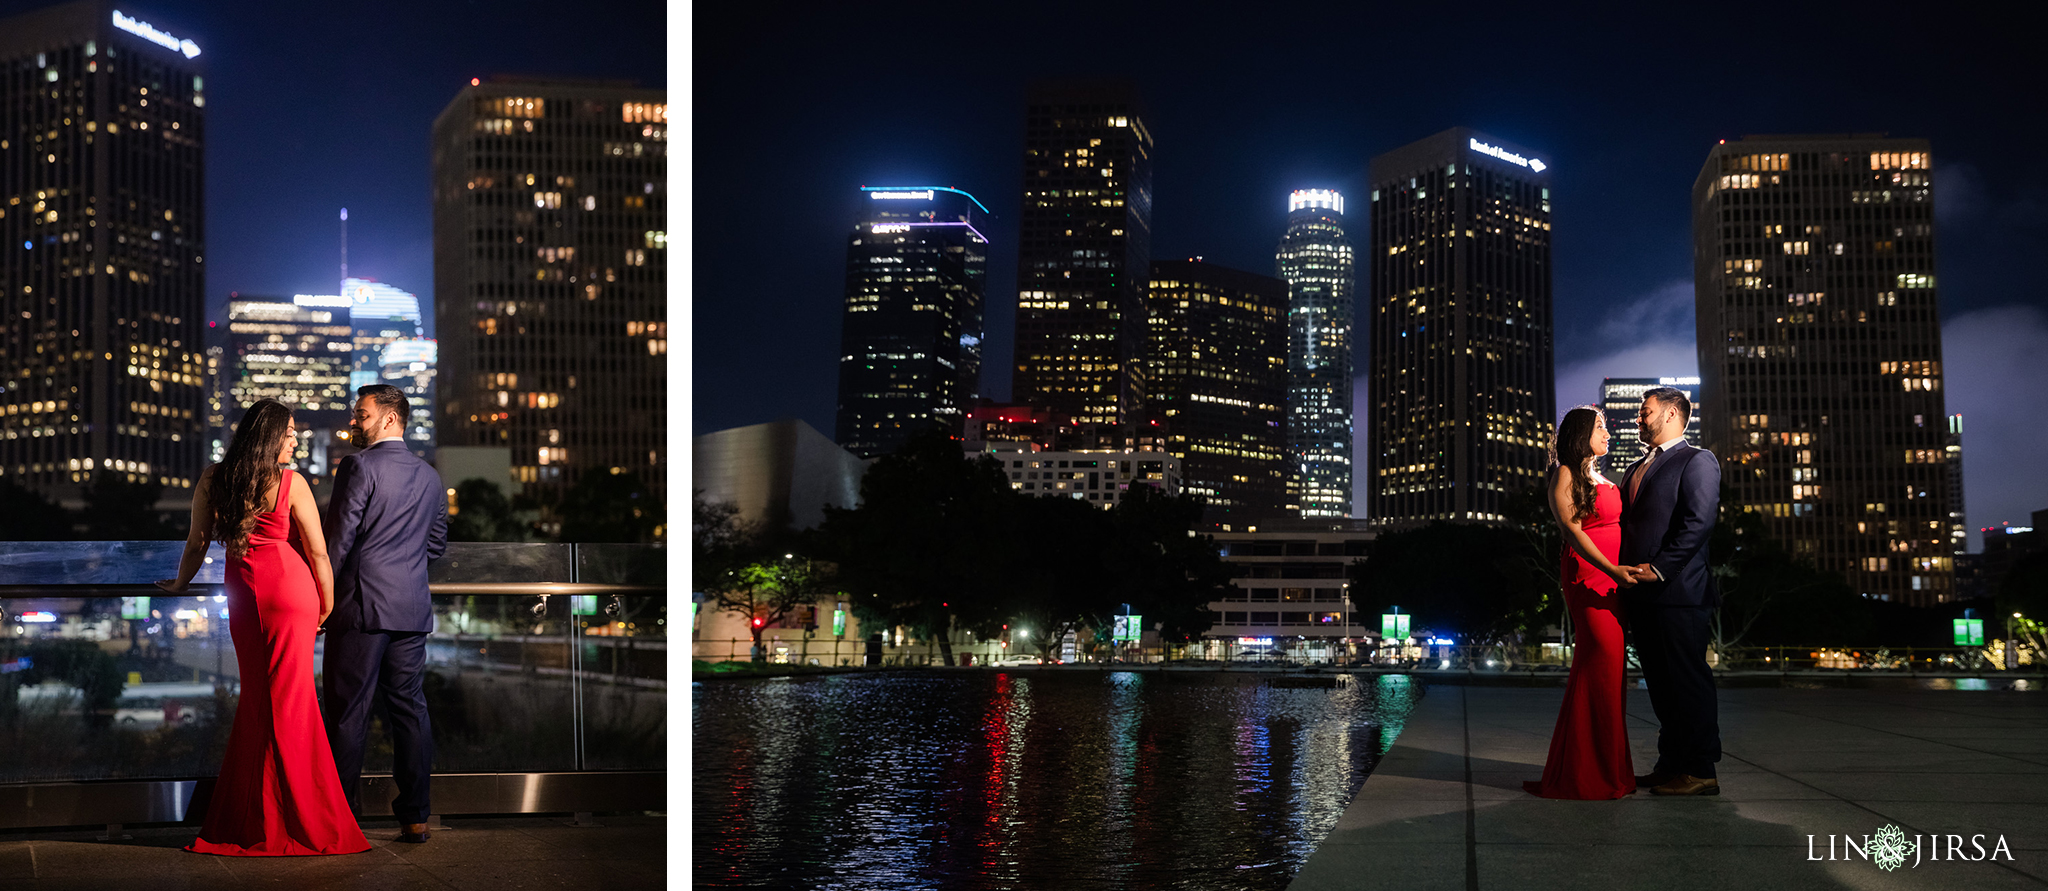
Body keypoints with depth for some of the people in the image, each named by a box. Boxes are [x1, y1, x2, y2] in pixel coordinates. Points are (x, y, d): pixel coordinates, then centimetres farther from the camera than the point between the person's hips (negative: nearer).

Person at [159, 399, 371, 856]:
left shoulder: (212, 479, 4)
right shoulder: (290, 483, -8)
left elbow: (197, 542, 11)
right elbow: (318, 551, -6)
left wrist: (181, 583, 28)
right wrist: (327, 604, 5)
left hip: (242, 593, 4)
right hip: (289, 587, -4)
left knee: (255, 698, 13)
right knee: (290, 700, 1)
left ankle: (248, 822, 18)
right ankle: (300, 822, 5)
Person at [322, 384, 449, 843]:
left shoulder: (359, 467, -8)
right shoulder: (429, 476, 11)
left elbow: (338, 539, -10)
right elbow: (437, 543, 17)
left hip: (362, 604, -6)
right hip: (413, 608, 6)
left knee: (349, 711, 1)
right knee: (410, 707, 7)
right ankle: (415, 816, 7)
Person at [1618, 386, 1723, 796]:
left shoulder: (1697, 461, -2)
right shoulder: (1637, 469, 23)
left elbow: (1698, 522, -14)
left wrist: (1659, 568, -18)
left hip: (1678, 591, -8)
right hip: (1642, 593, 8)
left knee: (1688, 681, -5)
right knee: (1660, 683, 11)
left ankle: (1700, 771, -1)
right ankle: (1671, 764, 17)